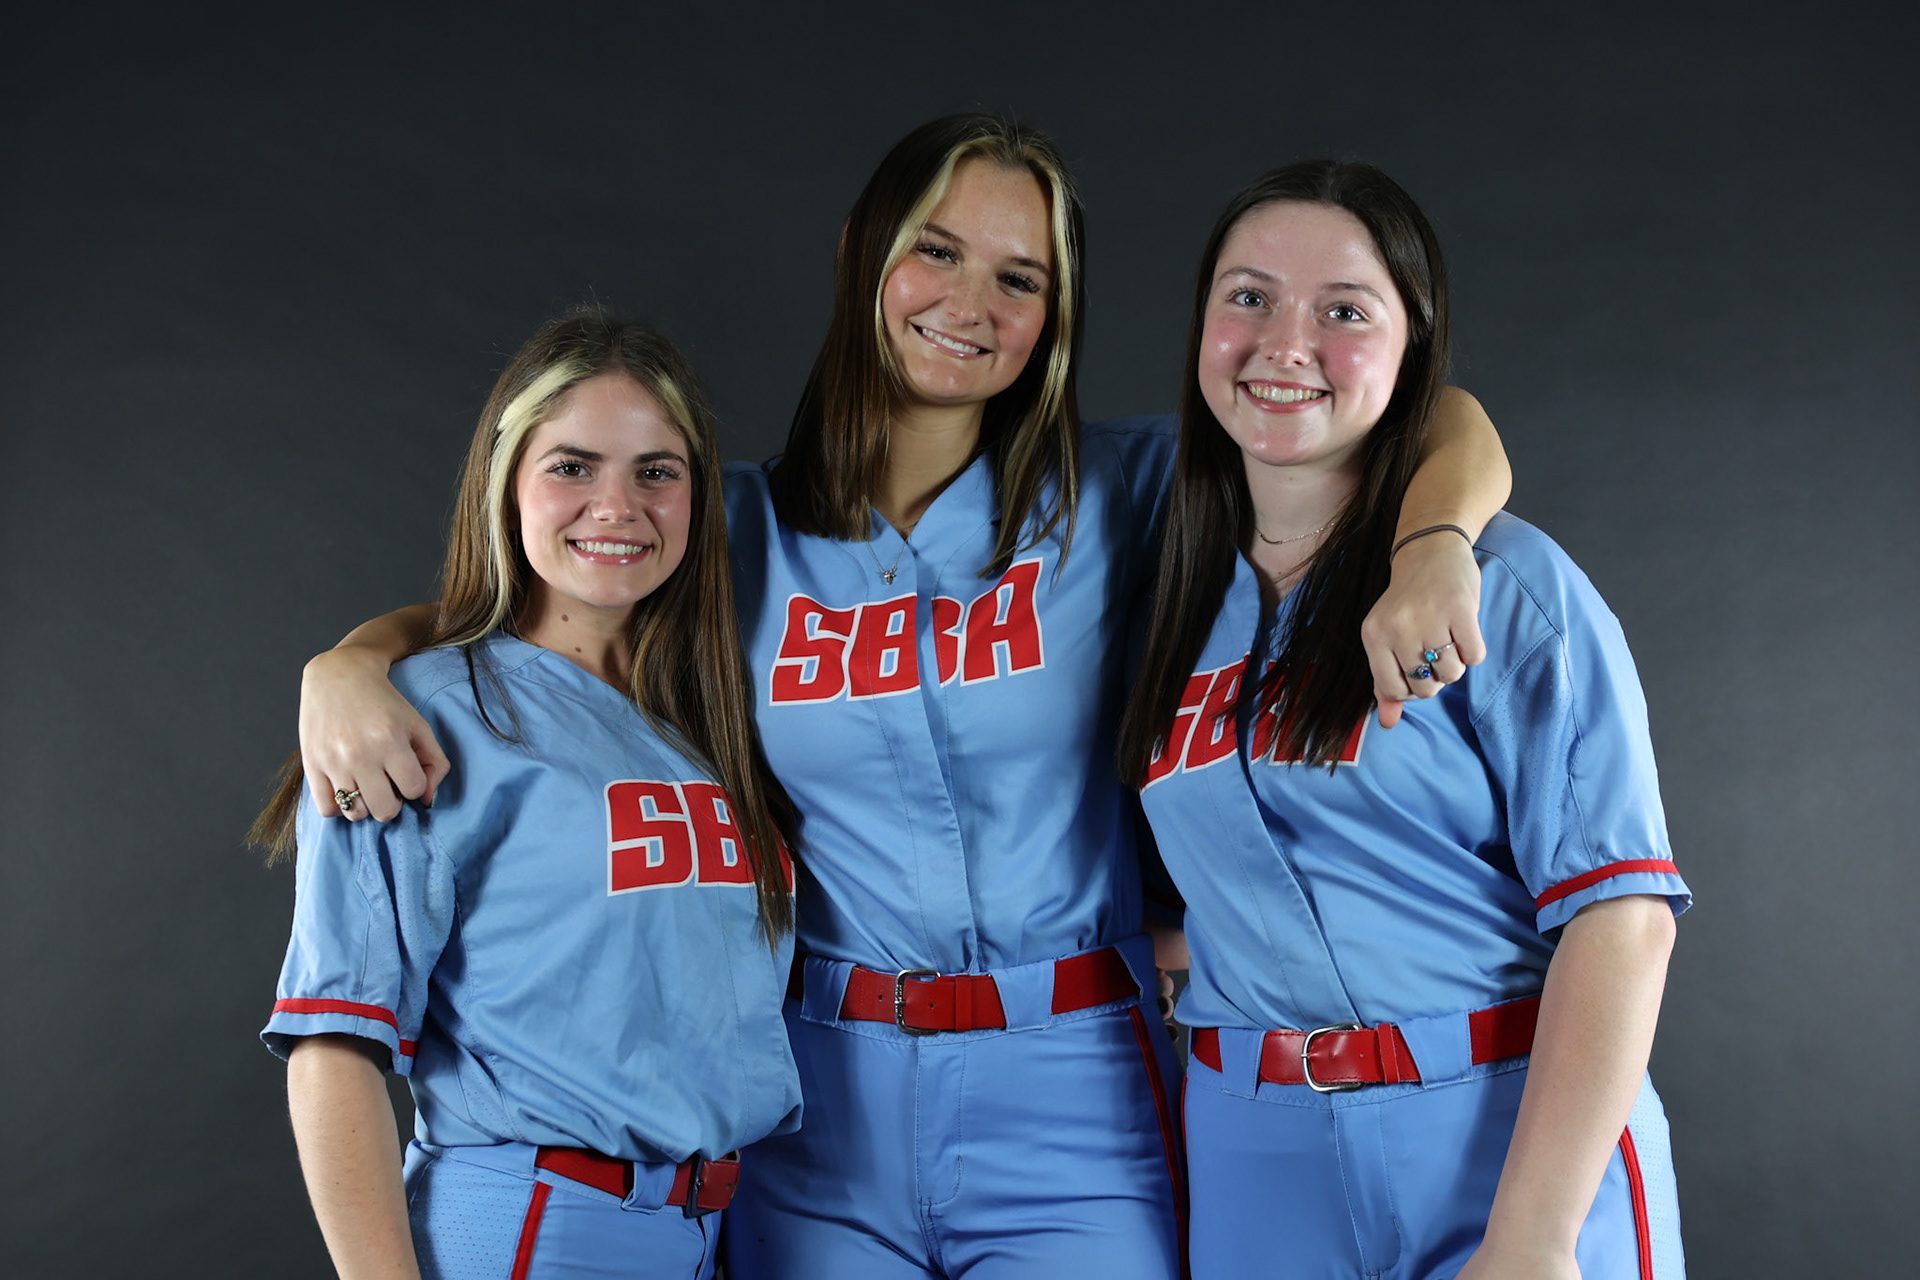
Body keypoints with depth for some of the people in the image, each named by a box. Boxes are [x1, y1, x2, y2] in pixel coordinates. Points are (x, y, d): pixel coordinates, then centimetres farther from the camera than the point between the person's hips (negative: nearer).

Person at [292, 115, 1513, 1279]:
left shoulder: (1112, 496, 0)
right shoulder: (738, 529, 5)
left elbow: (1442, 426, -2)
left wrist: (1432, 545, -24)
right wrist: (348, 665, -10)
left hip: (1067, 1114, -1)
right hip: (820, 1119, 2)